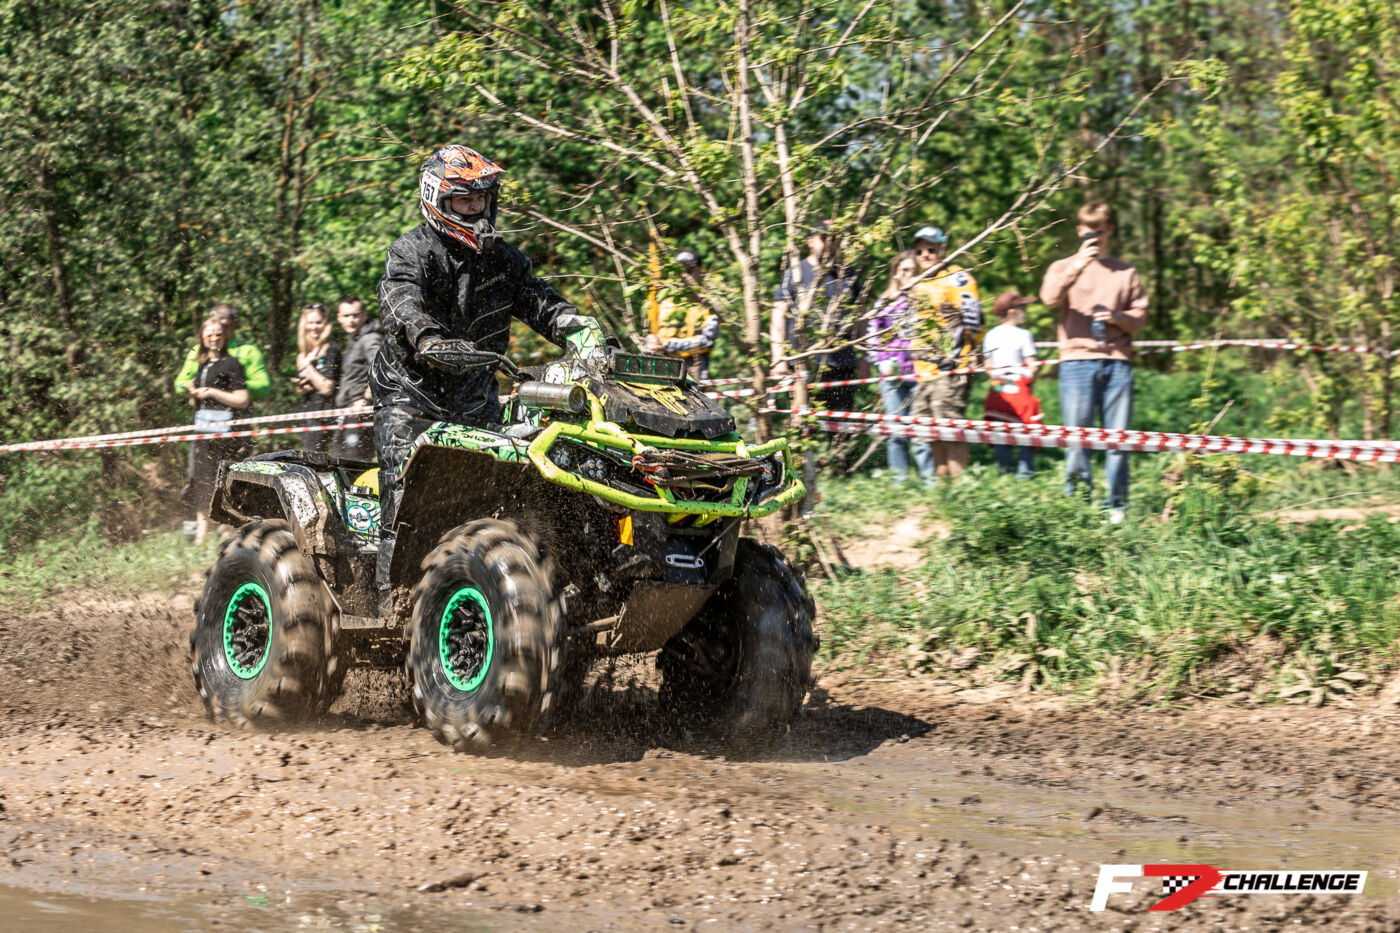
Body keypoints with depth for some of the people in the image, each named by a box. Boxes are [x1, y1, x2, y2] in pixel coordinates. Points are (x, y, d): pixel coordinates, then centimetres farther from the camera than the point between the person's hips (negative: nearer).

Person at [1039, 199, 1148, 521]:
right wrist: (1077, 266, -19)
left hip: (1117, 362, 1)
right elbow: (1050, 297, -7)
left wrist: (1116, 317, -6)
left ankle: (1116, 507, 3)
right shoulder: (1064, 267, 14)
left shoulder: (1125, 272, 18)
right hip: (1077, 360, -1)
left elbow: (1140, 317, 14)